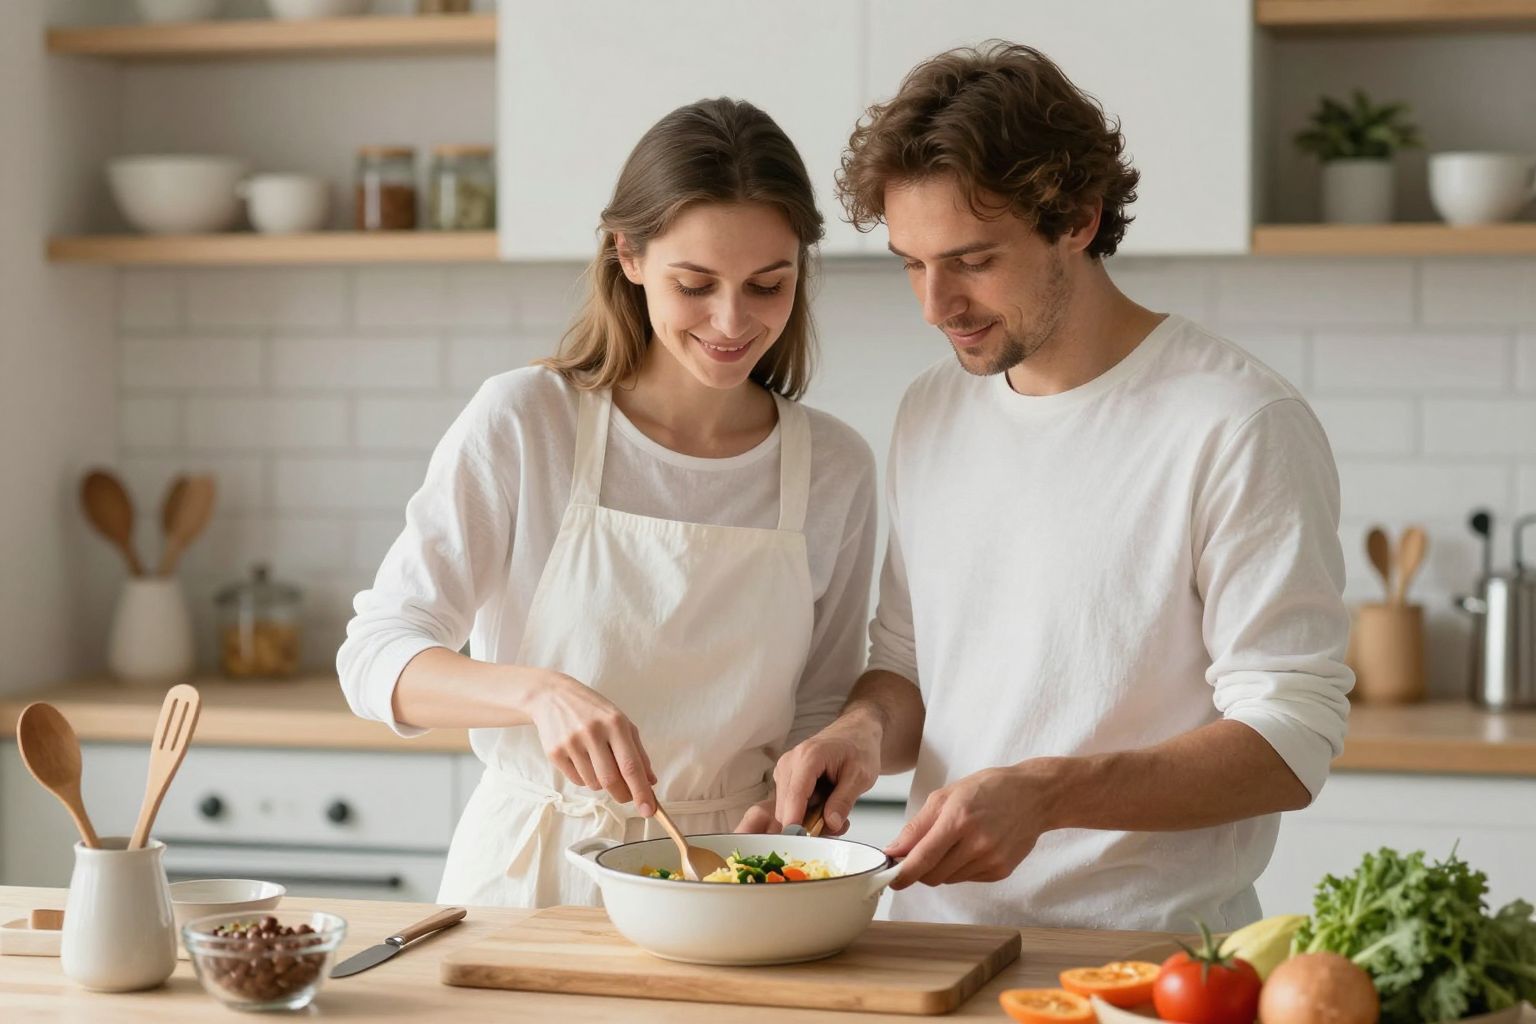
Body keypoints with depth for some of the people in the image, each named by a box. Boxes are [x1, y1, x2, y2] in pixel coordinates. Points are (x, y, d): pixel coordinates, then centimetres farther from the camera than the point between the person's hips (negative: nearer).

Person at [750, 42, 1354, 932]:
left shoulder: (1241, 426, -8)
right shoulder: (931, 414, 14)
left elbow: (1291, 743, -10)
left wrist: (1046, 793, -21)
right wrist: (864, 729, 1)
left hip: (1148, 956, -5)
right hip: (940, 935, 5)